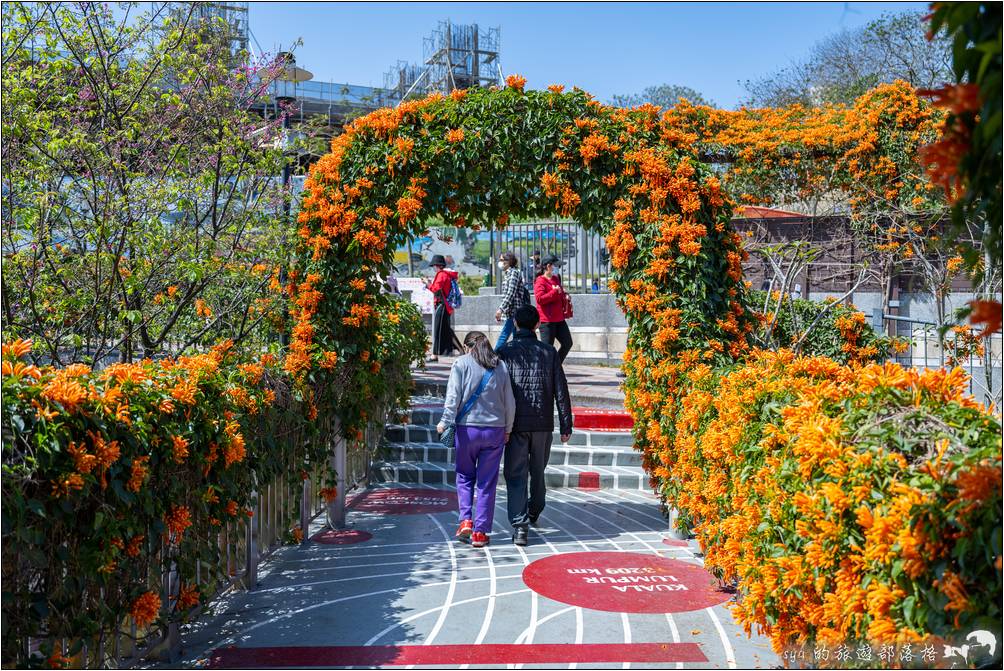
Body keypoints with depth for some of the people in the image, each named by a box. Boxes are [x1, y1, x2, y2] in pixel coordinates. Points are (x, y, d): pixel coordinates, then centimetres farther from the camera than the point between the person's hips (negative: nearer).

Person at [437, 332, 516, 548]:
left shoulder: (461, 363, -1)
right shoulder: (501, 366, 7)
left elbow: (453, 396, -9)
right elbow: (510, 402, 7)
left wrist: (445, 422, -4)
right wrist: (507, 430, 16)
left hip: (467, 428, -2)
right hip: (495, 431, 2)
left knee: (465, 476, 18)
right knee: (487, 483, 8)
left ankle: (466, 520, 5)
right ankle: (480, 532, 10)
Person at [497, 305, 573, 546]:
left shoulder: (505, 352, -4)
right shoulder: (549, 352, 2)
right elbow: (561, 392, 1)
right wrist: (566, 426, 6)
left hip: (516, 424, -2)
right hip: (543, 423, 3)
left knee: (516, 475, 1)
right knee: (537, 470, 21)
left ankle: (519, 525, -10)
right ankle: (534, 512, 40)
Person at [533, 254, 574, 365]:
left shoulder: (556, 279, 17)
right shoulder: (540, 281, -10)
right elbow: (540, 299, -23)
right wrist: (555, 292, -21)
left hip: (559, 319, 9)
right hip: (547, 320, -9)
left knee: (567, 343, 10)